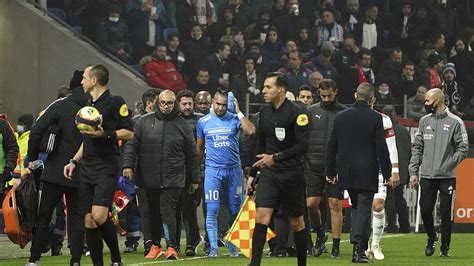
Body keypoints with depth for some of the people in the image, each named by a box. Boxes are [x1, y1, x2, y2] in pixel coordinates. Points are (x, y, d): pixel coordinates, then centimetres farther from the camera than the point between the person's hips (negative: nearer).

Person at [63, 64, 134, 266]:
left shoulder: (115, 102, -4)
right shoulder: (88, 104, 20)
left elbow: (129, 133, -8)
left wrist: (104, 134, -19)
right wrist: (74, 161, 21)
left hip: (107, 167, -8)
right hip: (87, 168, 8)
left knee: (99, 216, -20)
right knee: (89, 221, 1)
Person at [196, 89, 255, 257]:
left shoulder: (234, 119, 1)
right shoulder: (203, 122, 5)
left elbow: (250, 131, -18)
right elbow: (199, 147, 14)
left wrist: (239, 112, -14)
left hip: (233, 169, 0)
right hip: (213, 170, 0)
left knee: (235, 210, 4)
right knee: (212, 211, -6)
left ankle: (232, 245, 14)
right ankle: (213, 247, -4)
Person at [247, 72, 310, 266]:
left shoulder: (296, 112, -11)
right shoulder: (265, 112, 8)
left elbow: (303, 145, -18)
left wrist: (276, 158, -21)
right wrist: (252, 174, 17)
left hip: (292, 174, -4)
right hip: (268, 173, 4)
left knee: (296, 222, 6)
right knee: (261, 216, -11)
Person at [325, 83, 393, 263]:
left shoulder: (341, 117, 4)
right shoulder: (375, 118, -7)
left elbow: (332, 146, 8)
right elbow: (381, 148, -7)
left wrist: (330, 171, 16)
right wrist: (387, 174, 0)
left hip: (347, 172, 4)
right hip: (367, 173, -4)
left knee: (356, 207, 17)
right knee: (364, 209, -1)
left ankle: (357, 246, 9)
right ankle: (360, 249, -8)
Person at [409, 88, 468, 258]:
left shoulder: (455, 122, -3)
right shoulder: (424, 121, 10)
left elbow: (463, 148, -4)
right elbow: (417, 147, 12)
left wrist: (448, 165, -13)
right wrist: (413, 172, 5)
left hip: (447, 177, -3)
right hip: (426, 176, 3)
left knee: (446, 213, 0)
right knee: (425, 209, 1)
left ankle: (445, 248, 12)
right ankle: (431, 237, 27)